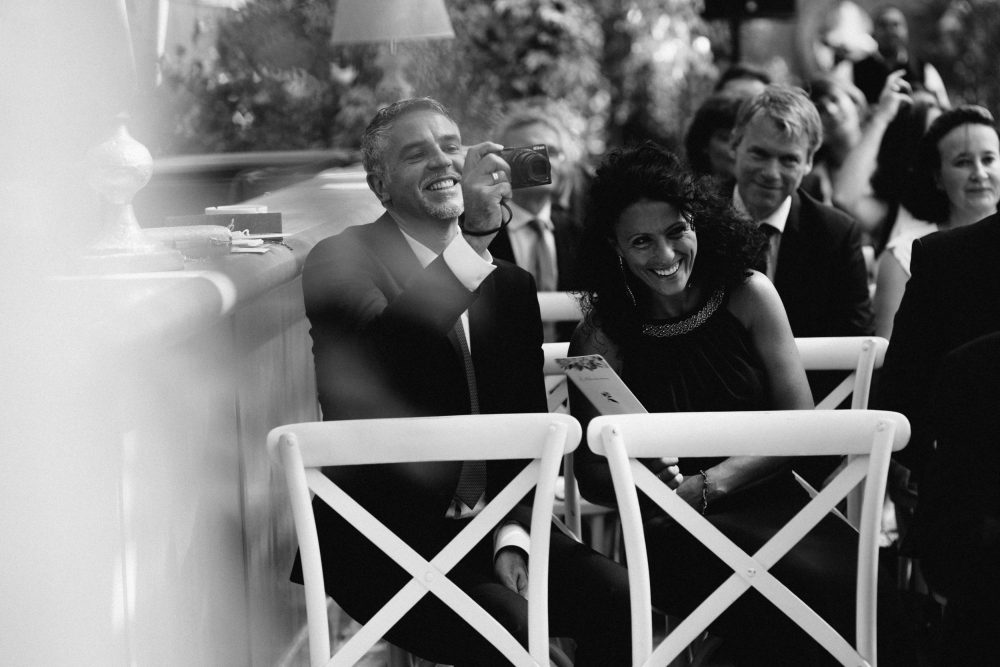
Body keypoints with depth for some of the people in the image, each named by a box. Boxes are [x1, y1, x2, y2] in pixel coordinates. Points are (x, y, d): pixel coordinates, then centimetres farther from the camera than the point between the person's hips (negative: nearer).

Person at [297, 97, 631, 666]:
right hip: (383, 538, -5)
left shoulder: (510, 284, 15)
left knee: (619, 599, -18)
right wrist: (473, 239, -29)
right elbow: (373, 360, -24)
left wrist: (511, 534, -3)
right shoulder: (339, 261, -3)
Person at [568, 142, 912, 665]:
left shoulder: (748, 295, 5)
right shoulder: (603, 334, 1)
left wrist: (709, 484, -11)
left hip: (767, 499, 2)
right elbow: (591, 474, 3)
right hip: (675, 534, -2)